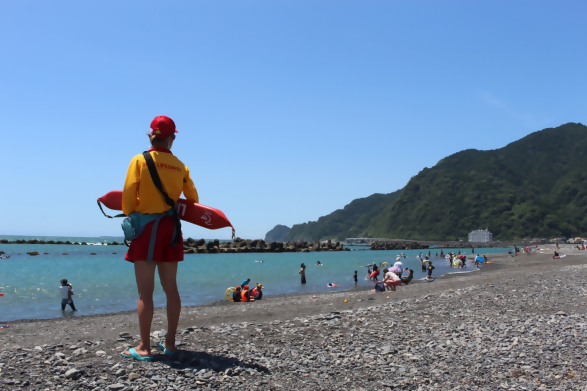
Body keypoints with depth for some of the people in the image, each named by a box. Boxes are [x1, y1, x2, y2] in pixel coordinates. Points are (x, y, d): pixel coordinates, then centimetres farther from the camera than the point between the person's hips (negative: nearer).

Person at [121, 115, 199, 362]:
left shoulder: (140, 160, -3)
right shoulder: (180, 166, 7)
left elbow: (128, 194, -10)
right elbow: (193, 199, 11)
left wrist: (129, 218, 5)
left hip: (146, 226, -4)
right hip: (171, 228, 4)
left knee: (145, 290, -2)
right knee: (170, 288, 10)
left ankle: (144, 348, 0)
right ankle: (170, 343, 16)